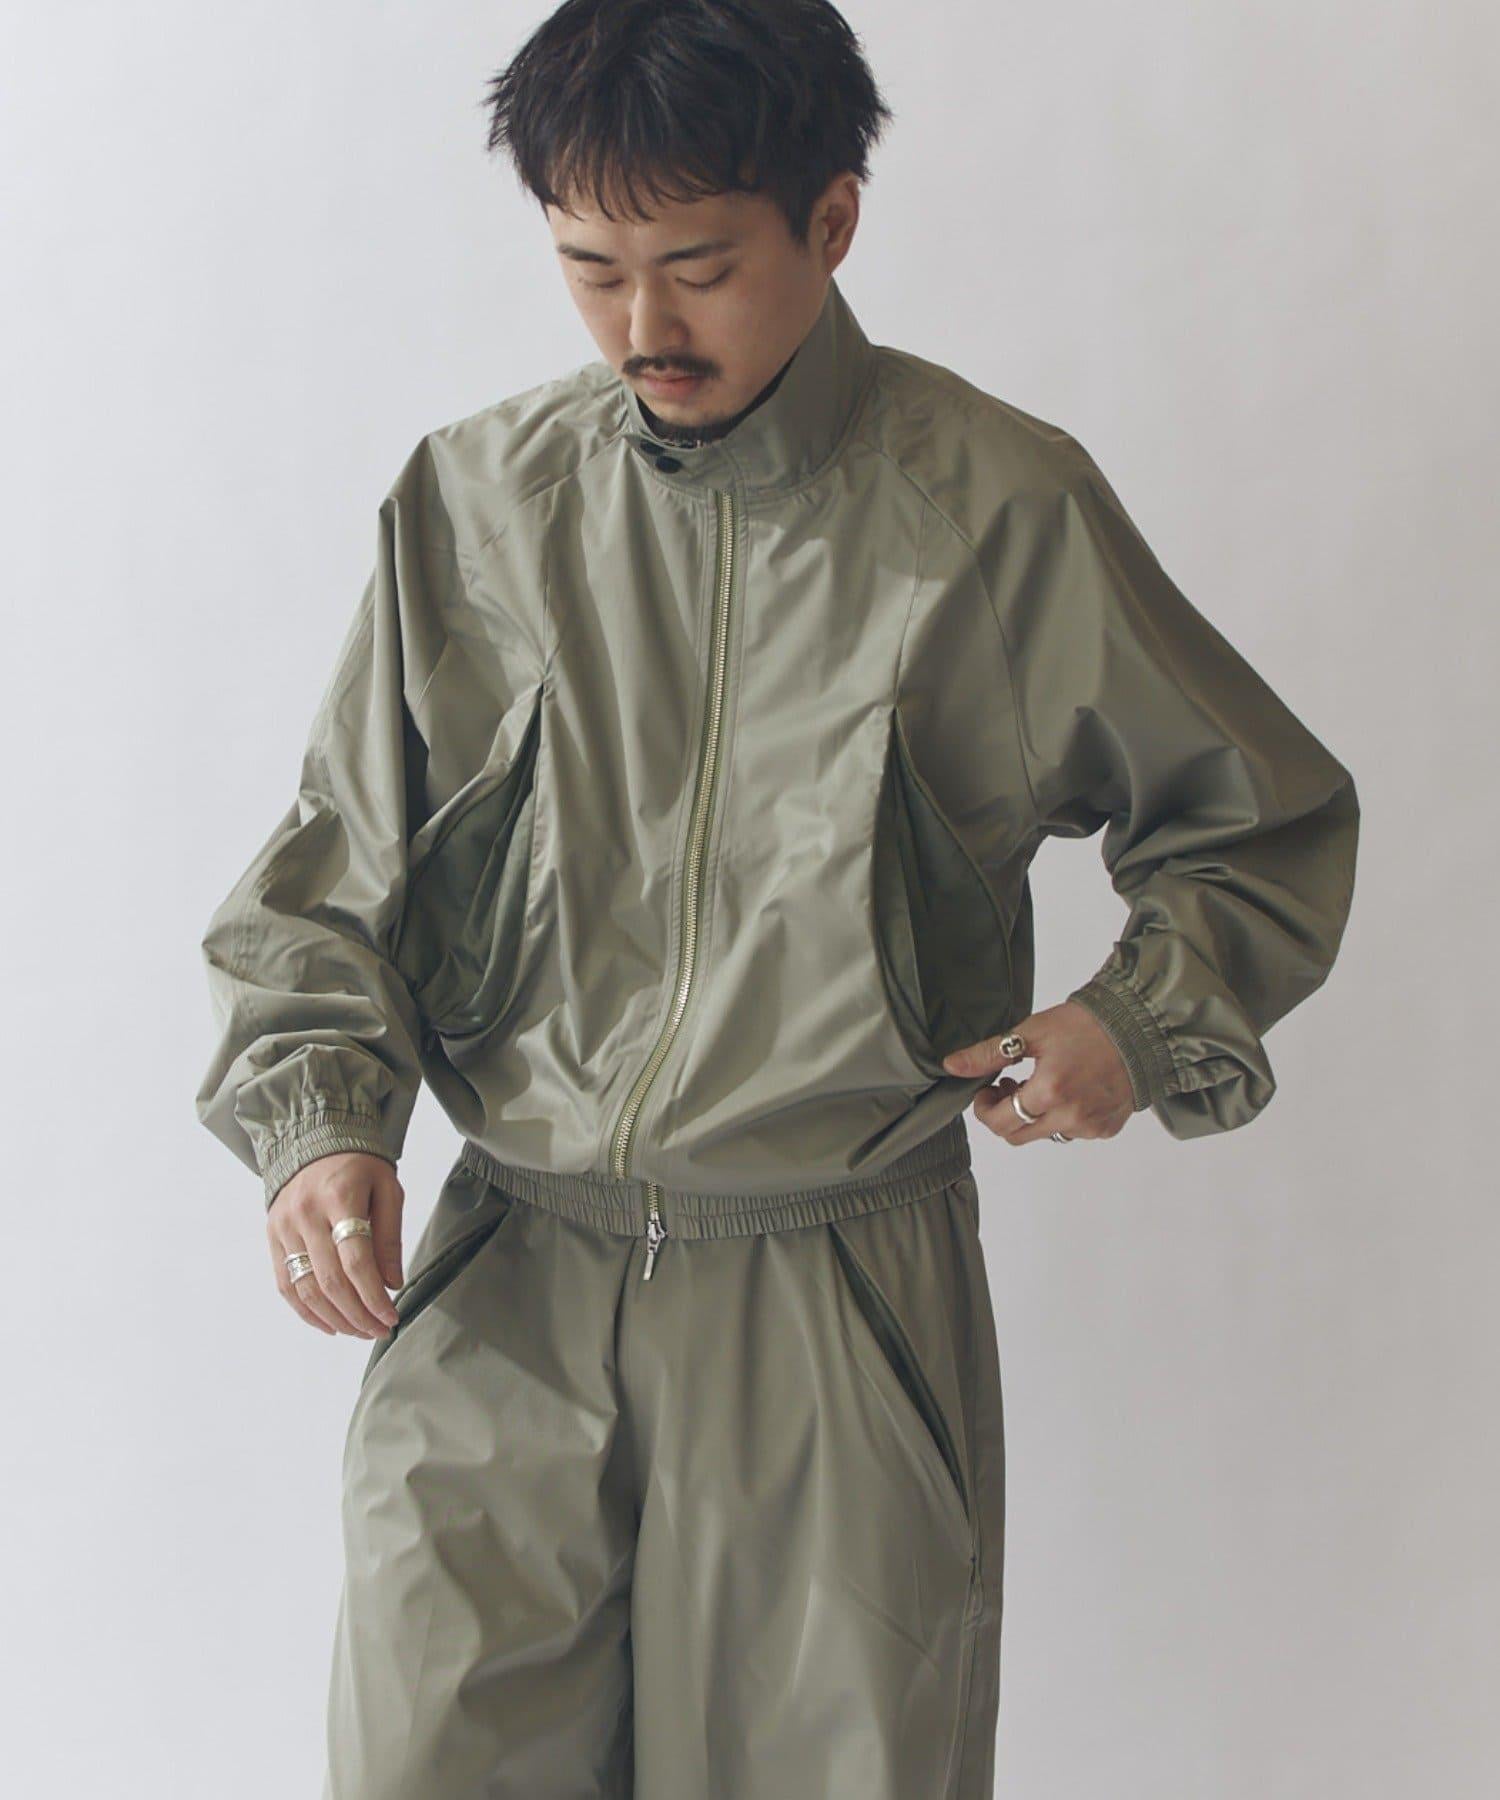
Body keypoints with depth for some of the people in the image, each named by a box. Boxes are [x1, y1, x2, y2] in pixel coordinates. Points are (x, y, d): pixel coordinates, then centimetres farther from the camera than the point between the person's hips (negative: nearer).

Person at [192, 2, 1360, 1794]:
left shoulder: (1004, 514, -2)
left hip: (845, 1308, -1)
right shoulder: (471, 502, 4)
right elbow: (331, 873, 11)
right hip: (502, 1301, 2)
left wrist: (1142, 1023, -6)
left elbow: (1262, 822, 10)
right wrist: (319, 1123, -5)